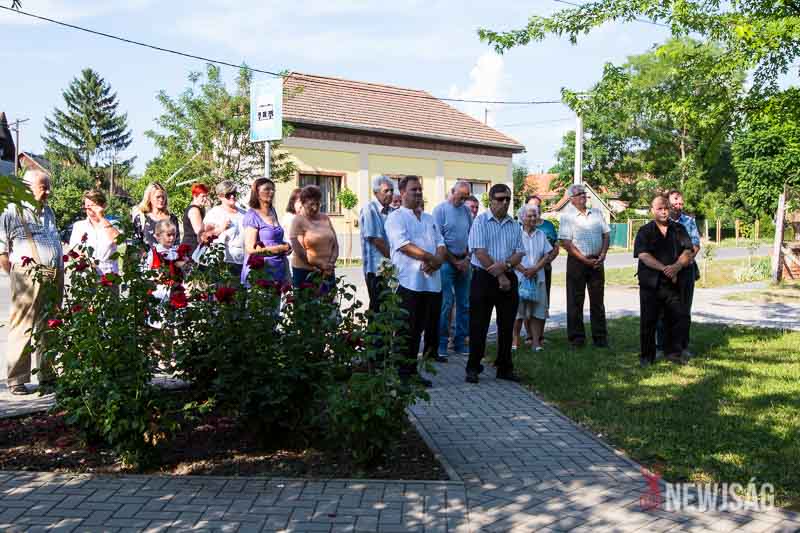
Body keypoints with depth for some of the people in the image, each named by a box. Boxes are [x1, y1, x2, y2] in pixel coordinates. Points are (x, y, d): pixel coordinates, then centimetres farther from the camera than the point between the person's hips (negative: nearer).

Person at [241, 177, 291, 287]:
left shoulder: (272, 212, 12)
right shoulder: (252, 216, -8)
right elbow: (251, 249, -13)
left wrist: (286, 246, 6)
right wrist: (282, 248, -9)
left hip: (279, 268, 6)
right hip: (260, 271, -6)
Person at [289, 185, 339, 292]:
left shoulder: (325, 218, 11)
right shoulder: (298, 221, -3)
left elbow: (335, 244, 10)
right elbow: (298, 250, -11)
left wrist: (331, 264, -5)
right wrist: (319, 265, -12)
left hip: (328, 272, 4)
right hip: (305, 272, -4)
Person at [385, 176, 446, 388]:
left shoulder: (429, 218, 22)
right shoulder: (396, 217, -1)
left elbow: (441, 244, 15)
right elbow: (403, 245, -14)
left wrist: (438, 260, -6)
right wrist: (431, 257, -14)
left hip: (430, 281, 7)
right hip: (409, 281, -7)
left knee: (418, 329, 11)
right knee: (406, 330, -2)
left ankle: (412, 370, 19)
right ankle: (402, 373, 5)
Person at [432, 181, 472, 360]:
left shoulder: (466, 210, 11)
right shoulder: (440, 209, -5)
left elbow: (471, 236, 14)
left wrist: (467, 259, 0)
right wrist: (455, 262, -8)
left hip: (464, 262, 6)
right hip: (446, 261, -5)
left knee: (464, 304, 7)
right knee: (446, 304, -7)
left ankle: (460, 343, 16)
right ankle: (441, 344, 0)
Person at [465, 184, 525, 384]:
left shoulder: (514, 225, 11)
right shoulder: (480, 221, -3)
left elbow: (519, 253, 6)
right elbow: (479, 251, -12)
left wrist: (505, 265, -15)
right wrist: (499, 276, -13)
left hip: (508, 279, 5)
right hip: (484, 278, -4)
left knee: (507, 326, 9)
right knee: (478, 325, -1)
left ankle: (505, 368, 19)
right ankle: (473, 368, 9)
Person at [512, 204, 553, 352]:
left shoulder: (541, 234, 11)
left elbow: (547, 255, 6)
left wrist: (535, 269, -8)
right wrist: (524, 271, -14)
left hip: (538, 277, 4)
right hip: (519, 277, -3)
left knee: (536, 310, 2)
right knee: (518, 309, -2)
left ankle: (535, 341, 6)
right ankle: (515, 339, 8)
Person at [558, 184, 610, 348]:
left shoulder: (597, 213, 12)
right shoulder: (567, 217, -3)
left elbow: (606, 235, 12)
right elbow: (566, 243, -10)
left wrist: (602, 256, -3)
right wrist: (584, 260, -15)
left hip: (597, 261, 4)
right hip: (577, 261, -4)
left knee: (597, 300, 8)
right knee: (575, 301, 1)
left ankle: (600, 337, 15)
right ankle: (577, 338, 9)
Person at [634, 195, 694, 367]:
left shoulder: (679, 229, 12)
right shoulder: (644, 231, 4)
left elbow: (688, 252, 2)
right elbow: (643, 256, -9)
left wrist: (677, 266, -18)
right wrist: (664, 268, -21)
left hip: (675, 283, 3)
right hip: (651, 283, -2)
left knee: (680, 317, 2)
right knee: (648, 320, 1)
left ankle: (674, 352, 18)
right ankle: (646, 355, 12)